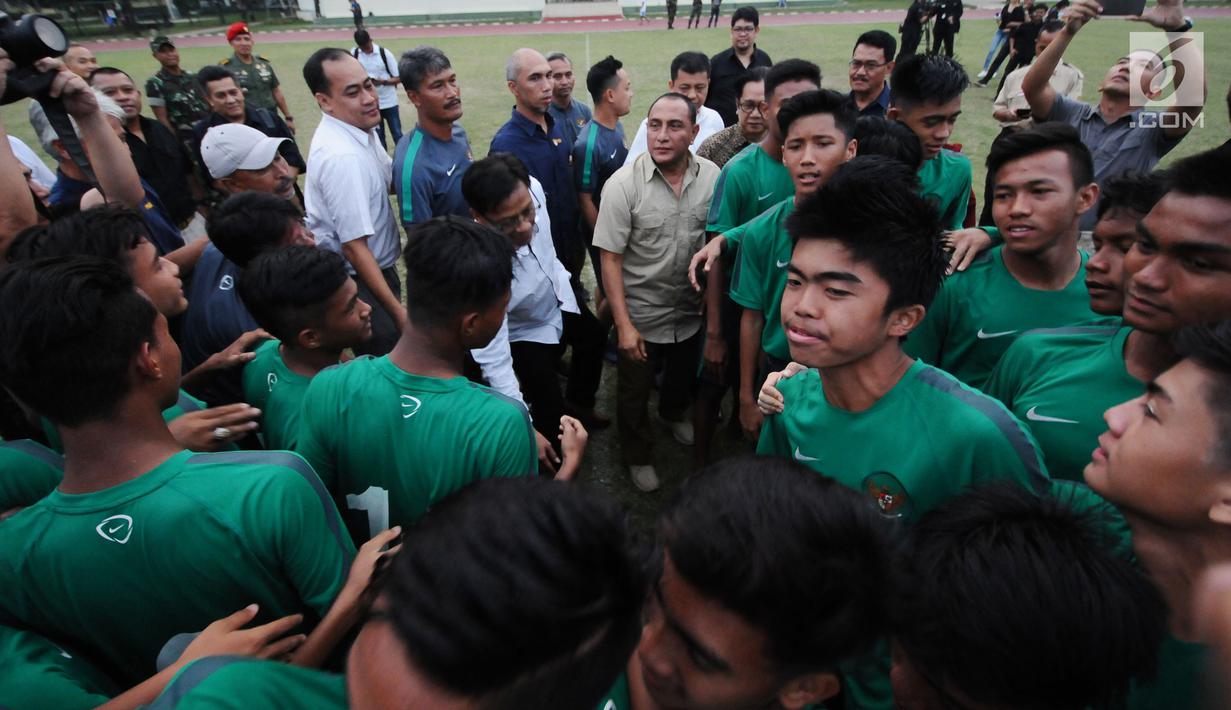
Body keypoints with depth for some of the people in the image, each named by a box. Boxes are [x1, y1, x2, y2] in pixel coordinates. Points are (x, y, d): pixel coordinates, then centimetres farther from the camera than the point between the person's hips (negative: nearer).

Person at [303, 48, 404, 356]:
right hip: (359, 282, -9)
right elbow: (354, 246, -26)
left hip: (377, 266, 9)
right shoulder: (342, 156, -28)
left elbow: (387, 177, 18)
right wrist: (398, 310, -21)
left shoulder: (359, 128, -1)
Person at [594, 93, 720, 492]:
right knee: (634, 393, 15)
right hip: (641, 315, -3)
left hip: (692, 311, 4)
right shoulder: (623, 185, -20)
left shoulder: (712, 177, -11)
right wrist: (624, 325, -20)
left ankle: (674, 413, 62)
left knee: (684, 377, 29)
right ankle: (638, 455, 41)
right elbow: (610, 260, -17)